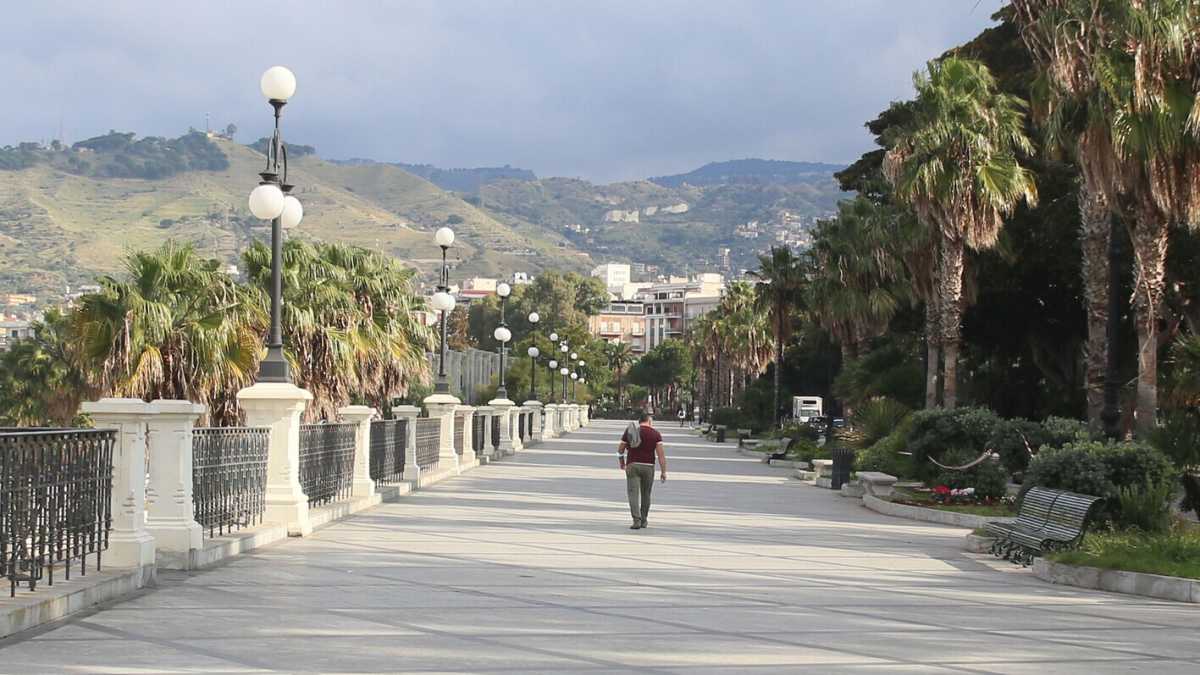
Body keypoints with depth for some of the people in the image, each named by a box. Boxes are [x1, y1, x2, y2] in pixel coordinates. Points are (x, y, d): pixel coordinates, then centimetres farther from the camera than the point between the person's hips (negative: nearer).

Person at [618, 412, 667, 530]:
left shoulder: (629, 431, 4)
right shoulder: (655, 433, -1)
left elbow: (620, 450, 9)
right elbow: (661, 453, -8)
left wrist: (622, 463, 26)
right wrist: (664, 472, -5)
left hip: (632, 466, 0)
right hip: (648, 467, 0)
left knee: (633, 494, -5)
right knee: (646, 494, 15)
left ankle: (637, 520, -19)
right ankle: (643, 520, 23)